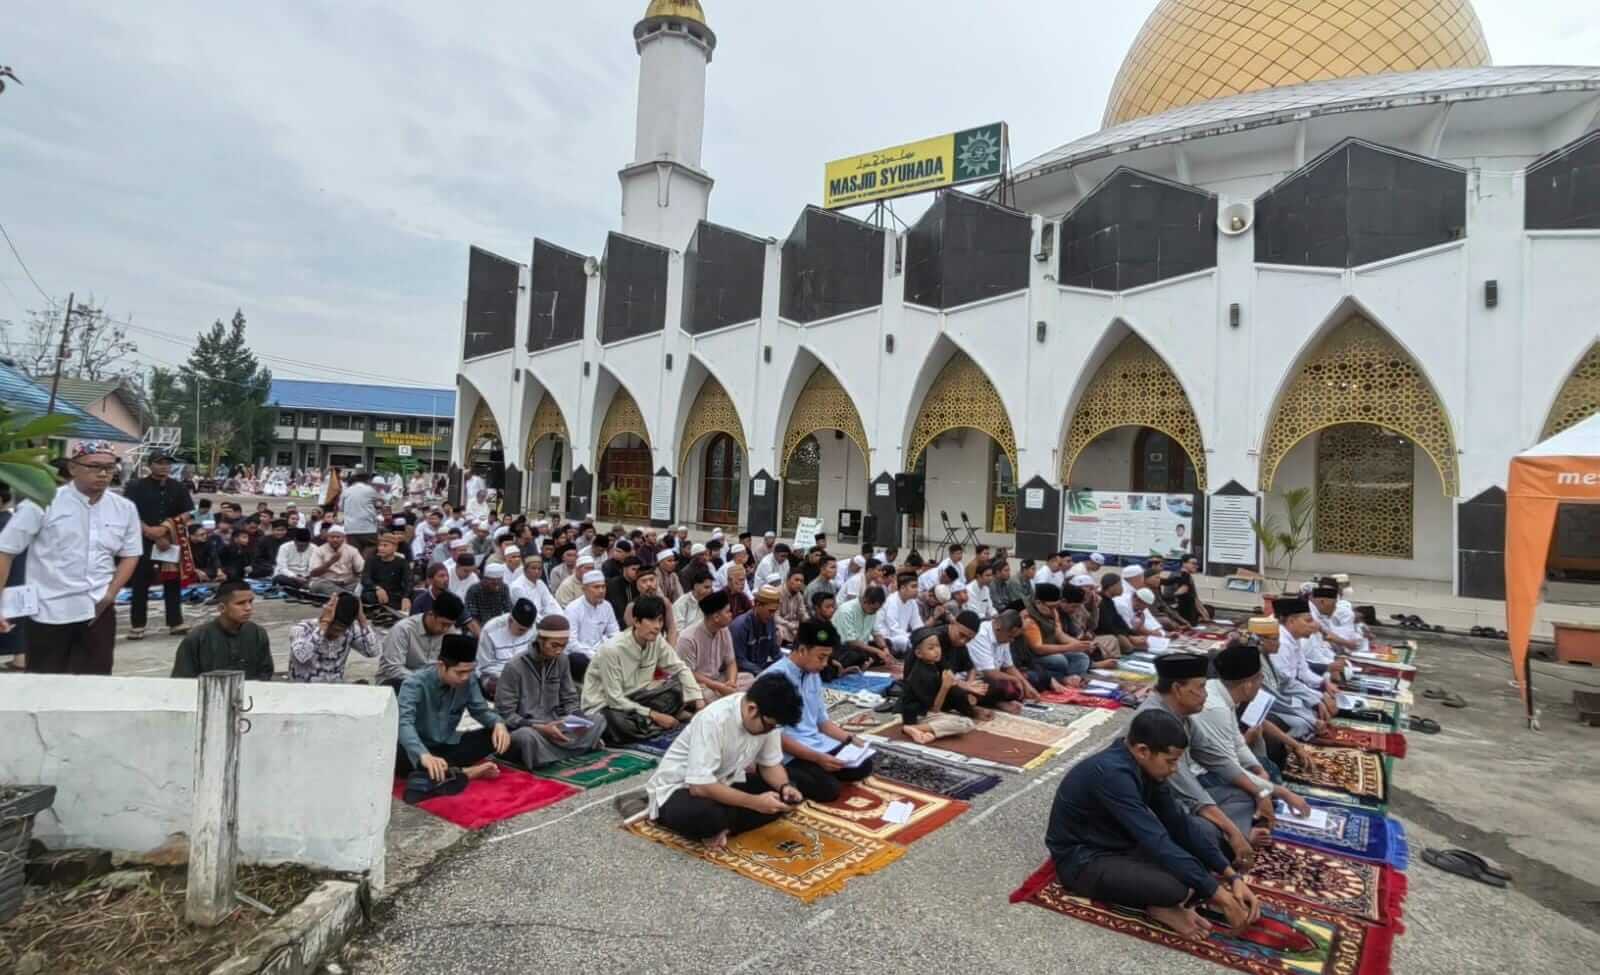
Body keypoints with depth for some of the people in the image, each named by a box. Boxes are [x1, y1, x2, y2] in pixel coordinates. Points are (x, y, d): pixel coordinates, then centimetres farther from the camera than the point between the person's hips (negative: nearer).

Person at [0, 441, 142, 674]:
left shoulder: (125, 508, 4)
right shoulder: (42, 502, -7)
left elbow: (130, 554, 13)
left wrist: (110, 594, 0)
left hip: (98, 612, 3)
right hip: (47, 612, -3)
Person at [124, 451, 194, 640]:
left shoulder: (177, 488, 9)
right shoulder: (136, 487, -3)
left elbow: (188, 513, 3)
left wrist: (165, 529, -12)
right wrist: (152, 534, -16)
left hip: (171, 541, 3)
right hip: (143, 542, -3)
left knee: (174, 582, 6)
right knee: (141, 584, 1)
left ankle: (175, 622, 13)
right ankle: (137, 624, 11)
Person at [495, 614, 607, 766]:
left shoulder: (562, 660, 1)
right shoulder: (514, 667, -15)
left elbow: (569, 699, 9)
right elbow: (505, 714, -15)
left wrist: (576, 720, -13)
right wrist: (540, 728, -26)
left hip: (552, 725, 6)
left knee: (597, 720, -11)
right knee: (527, 737, -40)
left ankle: (545, 752, -13)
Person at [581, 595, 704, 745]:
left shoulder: (656, 640, -9)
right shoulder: (612, 649, -26)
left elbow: (680, 669, -1)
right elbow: (614, 699, -24)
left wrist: (699, 701, -14)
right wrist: (655, 715, -25)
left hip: (631, 699, 6)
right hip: (604, 707, -6)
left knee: (678, 687, -11)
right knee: (620, 724, -38)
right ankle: (654, 722, -10)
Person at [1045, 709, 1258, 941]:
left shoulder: (1142, 765, -4)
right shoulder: (1112, 774, -32)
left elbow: (1179, 822, 2)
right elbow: (1158, 843, -33)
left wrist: (1232, 876, -4)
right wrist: (1220, 896, -27)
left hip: (1120, 842, 9)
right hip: (1082, 859, -9)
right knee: (1177, 887, -31)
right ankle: (1161, 904, -2)